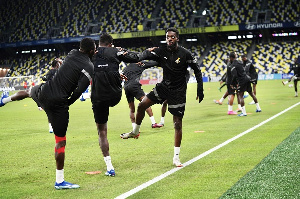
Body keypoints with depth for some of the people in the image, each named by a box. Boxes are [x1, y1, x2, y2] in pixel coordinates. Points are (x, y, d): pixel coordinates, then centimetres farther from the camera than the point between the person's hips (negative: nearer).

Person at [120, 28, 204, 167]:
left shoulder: (185, 54, -11)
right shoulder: (162, 52, -2)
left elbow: (197, 71, -4)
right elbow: (144, 56, -10)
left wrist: (200, 89, -6)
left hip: (178, 92, -4)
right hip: (164, 86, 4)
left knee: (178, 123, -3)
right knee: (142, 105, -6)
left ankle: (176, 157, 5)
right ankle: (135, 132, 19)